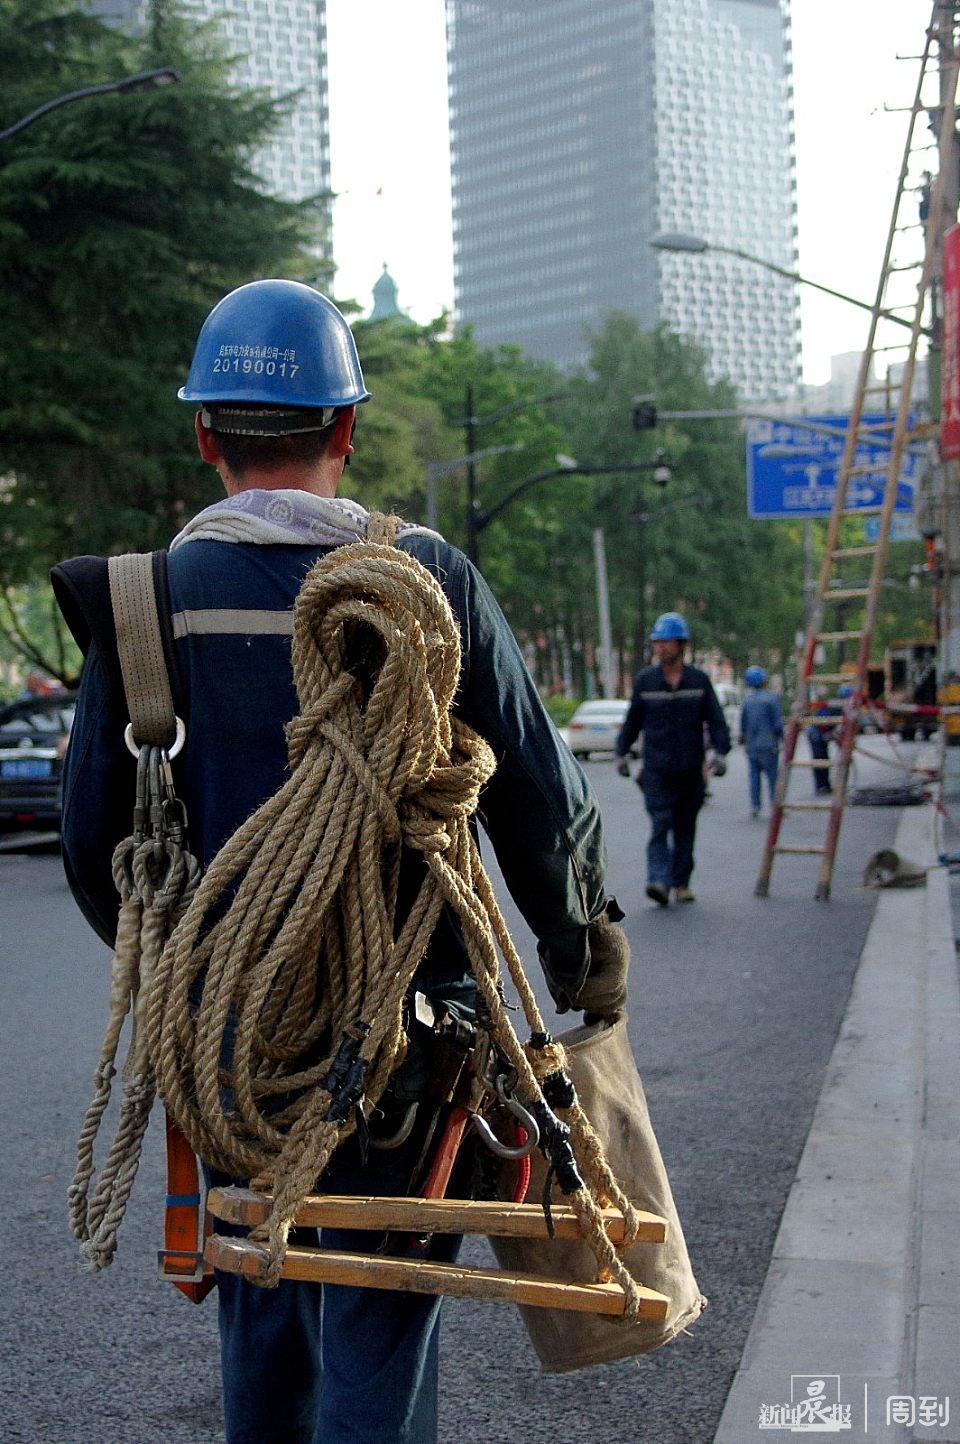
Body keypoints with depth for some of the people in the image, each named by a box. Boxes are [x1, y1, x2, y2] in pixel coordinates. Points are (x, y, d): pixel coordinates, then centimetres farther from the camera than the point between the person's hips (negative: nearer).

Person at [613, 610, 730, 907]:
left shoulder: (699, 680, 3)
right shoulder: (645, 680, 3)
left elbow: (715, 720, 1)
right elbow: (632, 720, 12)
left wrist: (720, 752, -12)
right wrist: (621, 752, 9)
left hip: (690, 770, 1)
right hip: (656, 769, -1)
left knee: (685, 828, 8)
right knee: (660, 823, -15)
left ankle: (681, 883, 18)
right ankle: (659, 881, -25)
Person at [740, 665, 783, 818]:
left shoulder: (747, 699, 6)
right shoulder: (770, 698, -9)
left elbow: (742, 723, 10)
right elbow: (778, 722, -10)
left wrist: (743, 738, 25)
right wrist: (781, 737, 5)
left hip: (751, 746, 5)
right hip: (768, 745, -5)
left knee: (754, 776, 8)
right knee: (773, 777, 0)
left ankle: (754, 806, 3)